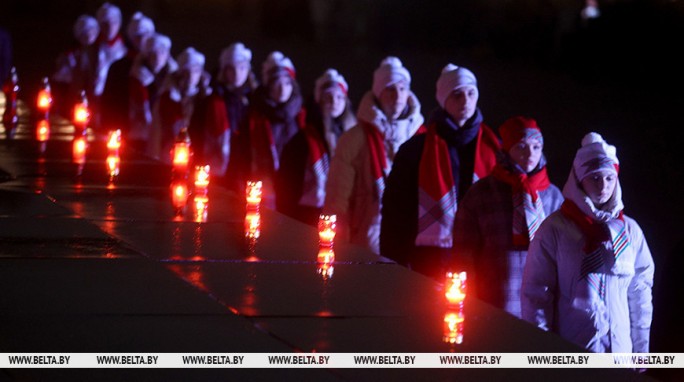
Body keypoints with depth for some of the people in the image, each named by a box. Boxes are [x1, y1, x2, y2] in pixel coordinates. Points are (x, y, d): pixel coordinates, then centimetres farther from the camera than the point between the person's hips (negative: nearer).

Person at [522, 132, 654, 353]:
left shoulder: (629, 230, 6)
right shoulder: (555, 228, -5)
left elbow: (640, 292, 11)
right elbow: (536, 293, -4)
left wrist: (641, 351, 8)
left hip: (619, 350, 3)